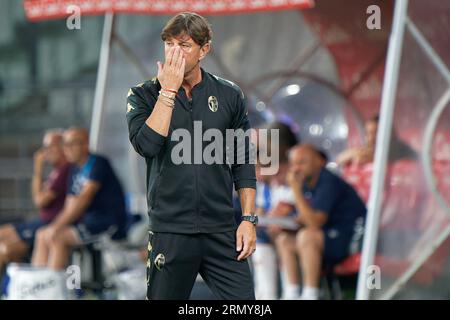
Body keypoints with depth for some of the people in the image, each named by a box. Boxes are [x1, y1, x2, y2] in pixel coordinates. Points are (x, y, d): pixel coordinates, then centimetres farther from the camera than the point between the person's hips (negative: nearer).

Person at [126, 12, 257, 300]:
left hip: (222, 231, 1)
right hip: (170, 230, -1)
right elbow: (147, 145, -17)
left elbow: (243, 163, 9)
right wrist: (168, 91, -13)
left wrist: (249, 219, 2)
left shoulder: (229, 96, 6)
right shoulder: (144, 96, 2)